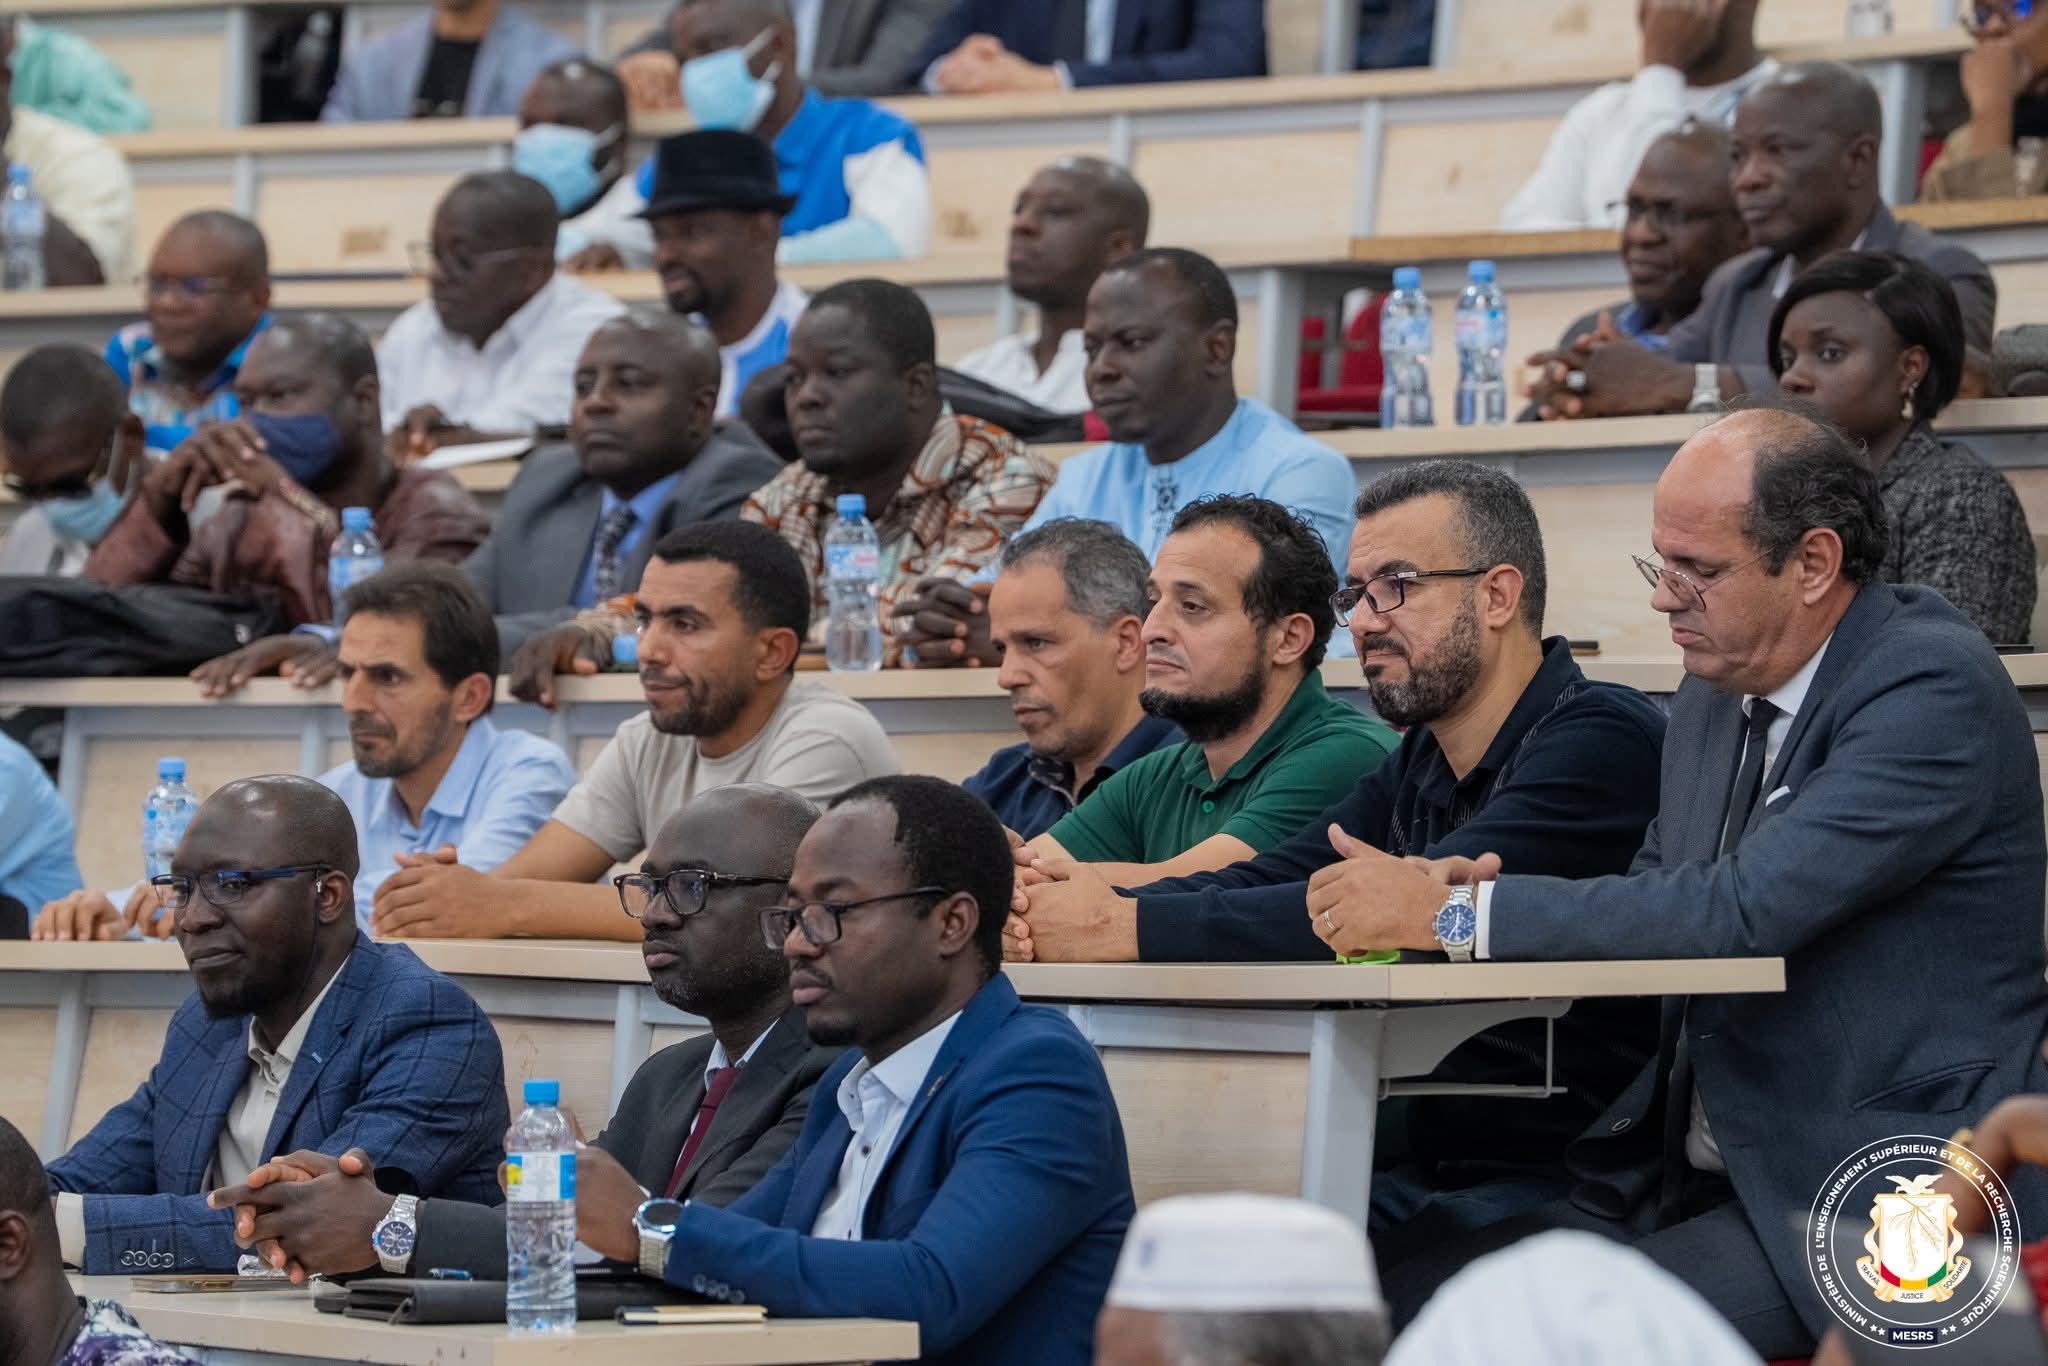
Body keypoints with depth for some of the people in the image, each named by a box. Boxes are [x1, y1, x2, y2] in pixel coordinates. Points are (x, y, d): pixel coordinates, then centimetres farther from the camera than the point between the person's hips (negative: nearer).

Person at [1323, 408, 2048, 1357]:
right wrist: (1496, 893, -4)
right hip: (1690, 1174, 8)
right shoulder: (1716, 693, 12)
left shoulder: (1936, 685, -15)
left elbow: (1745, 908, -24)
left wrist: (1455, 914, -19)